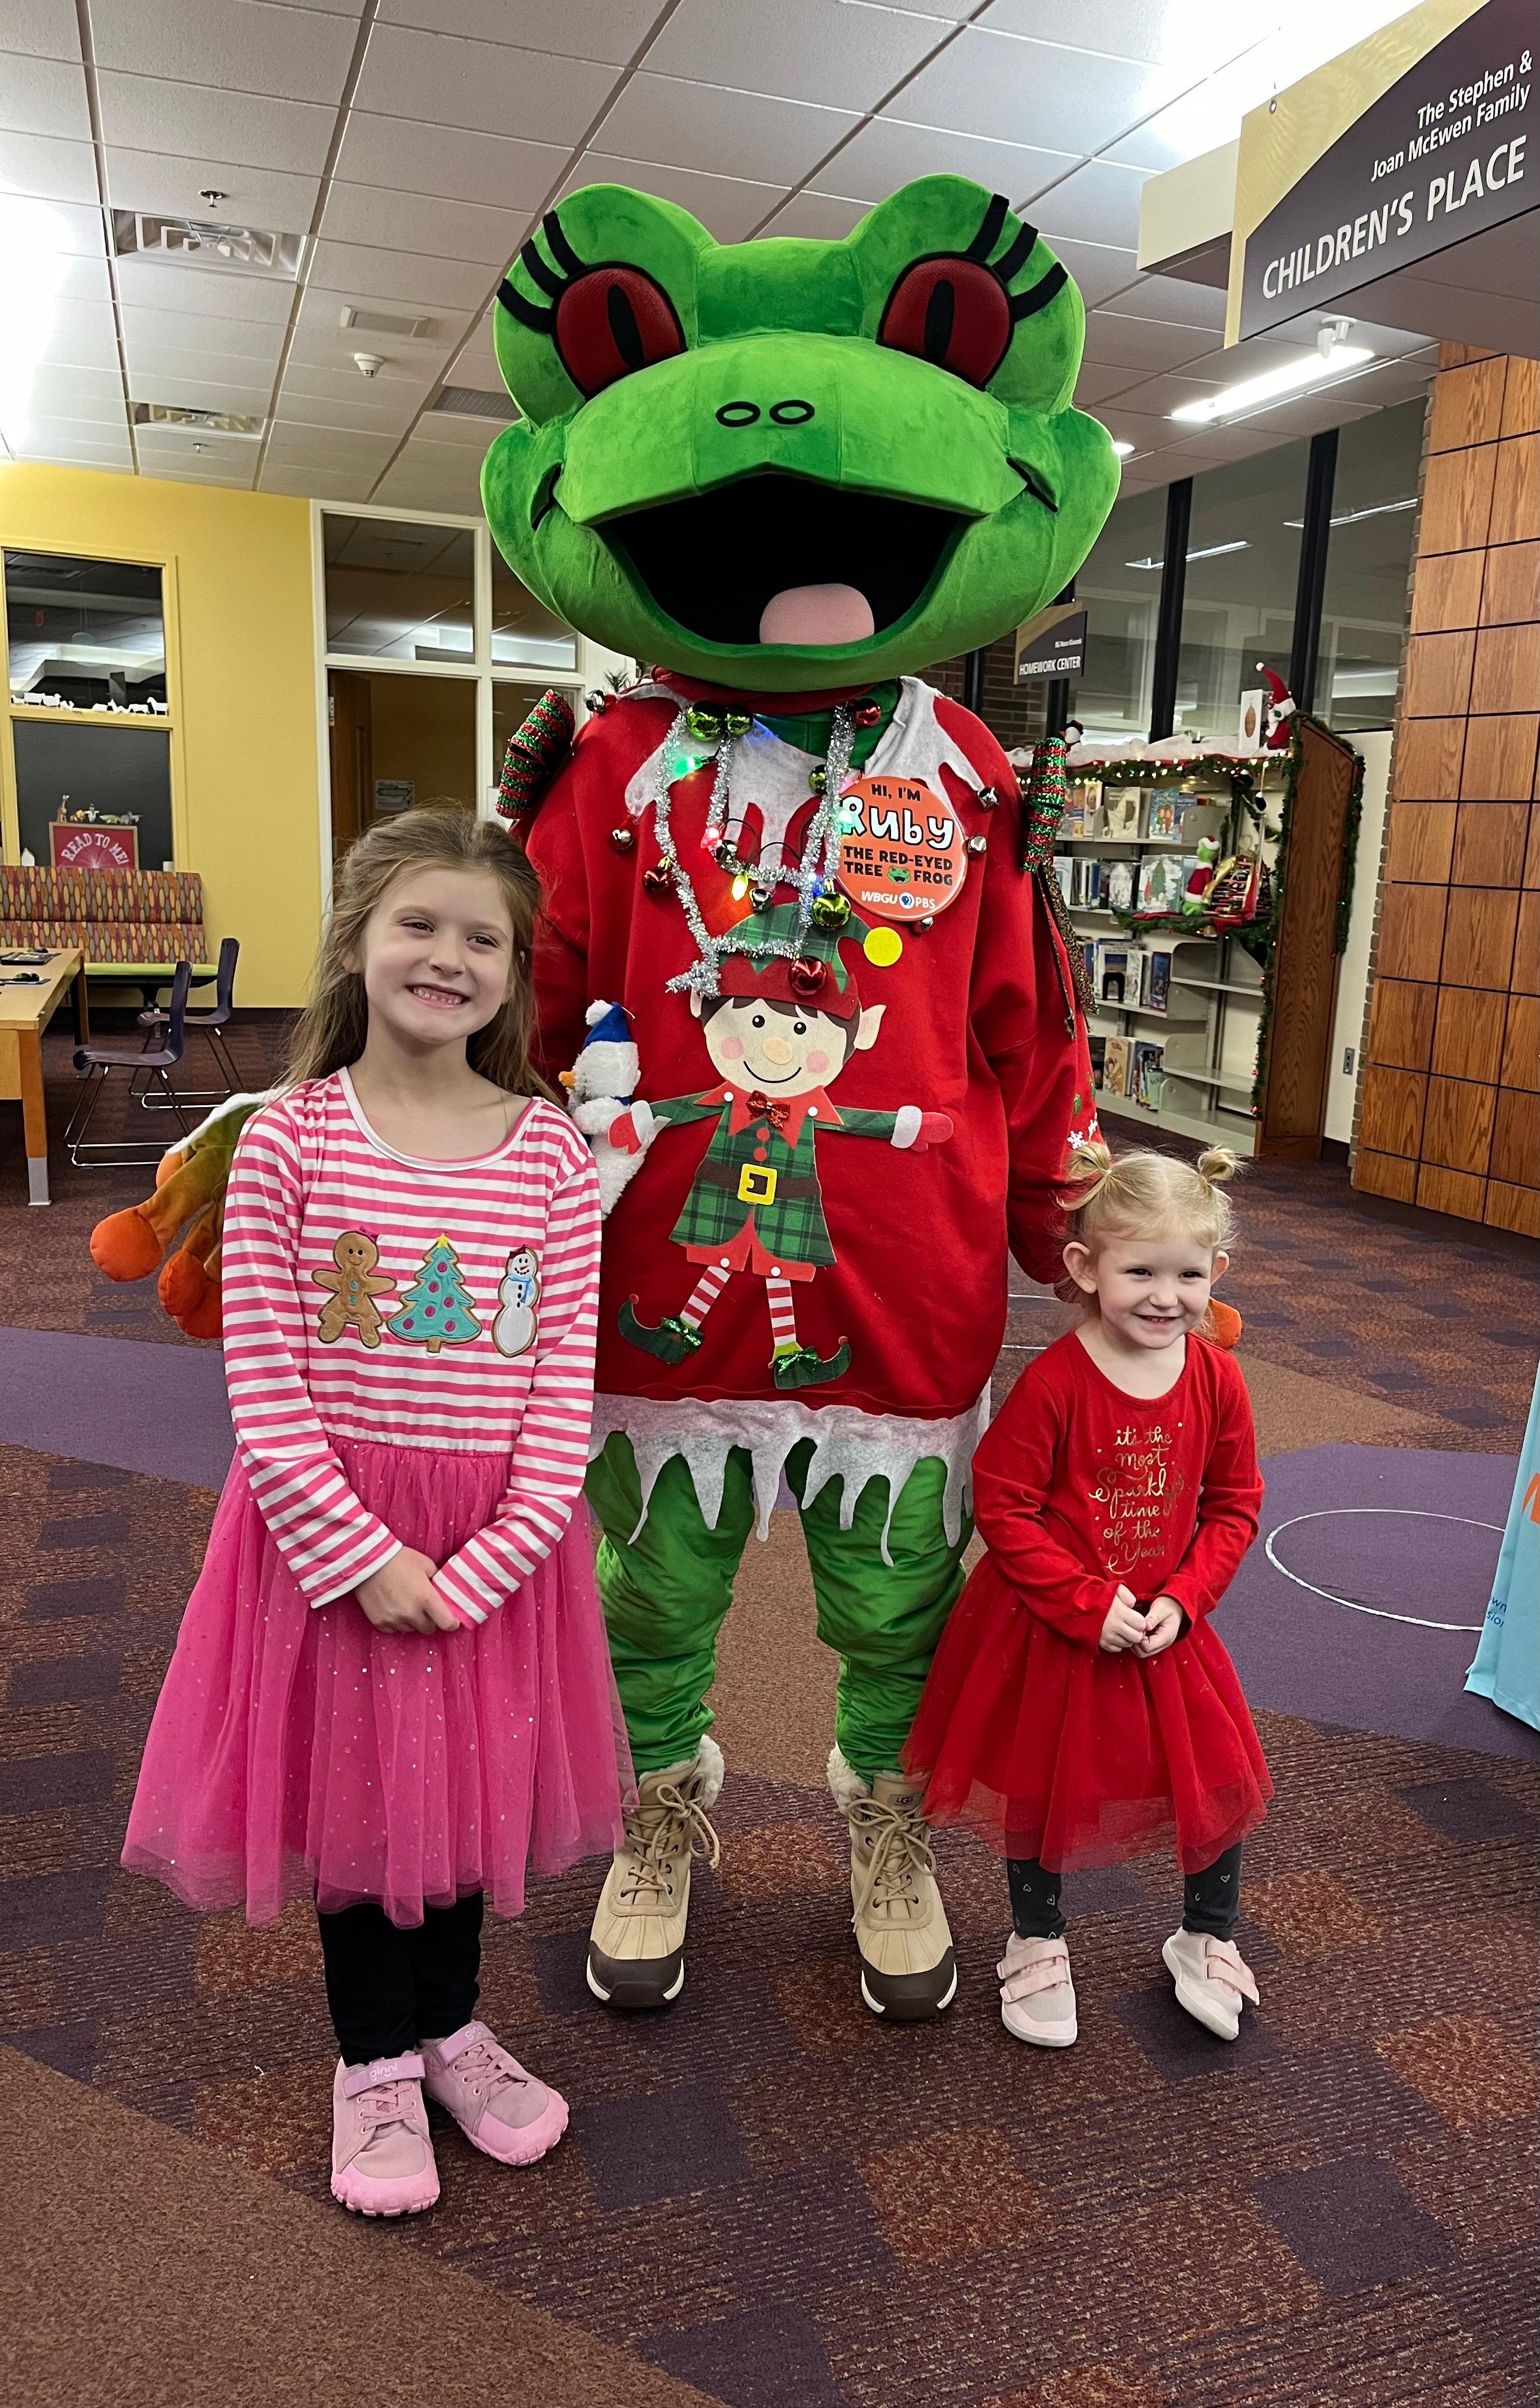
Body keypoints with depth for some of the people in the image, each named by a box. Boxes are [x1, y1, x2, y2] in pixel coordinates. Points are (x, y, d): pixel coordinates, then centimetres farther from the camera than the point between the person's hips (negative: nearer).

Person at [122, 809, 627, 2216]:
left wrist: (492, 1560, -13)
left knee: (468, 1780, 17)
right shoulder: (289, 1142, -10)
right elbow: (265, 1386, -11)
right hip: (330, 1529, -1)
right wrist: (364, 1556, -15)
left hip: (497, 1535, 2)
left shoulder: (550, 1153, -5)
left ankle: (449, 2021, 44)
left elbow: (566, 1386, -6)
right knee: (350, 1783, 13)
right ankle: (376, 2059, 38)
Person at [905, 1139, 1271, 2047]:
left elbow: (1234, 1506, 0)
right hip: (1047, 1632, -3)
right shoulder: (1054, 1382, -23)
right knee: (1040, 1790, 14)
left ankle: (1209, 1942, 39)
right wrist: (1088, 1603, -20)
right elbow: (1003, 1505, -18)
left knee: (1220, 1780, 9)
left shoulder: (1217, 1378, -9)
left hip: (1163, 1629, 3)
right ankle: (1039, 1945, 41)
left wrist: (1181, 1601, -11)